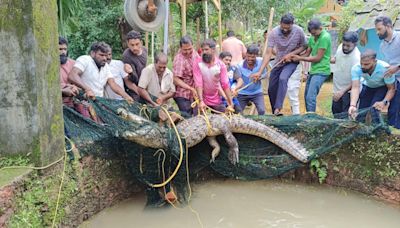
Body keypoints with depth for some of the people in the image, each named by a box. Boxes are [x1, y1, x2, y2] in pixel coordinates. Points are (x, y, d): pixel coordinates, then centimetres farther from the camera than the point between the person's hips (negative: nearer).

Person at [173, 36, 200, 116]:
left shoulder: (194, 53, 0)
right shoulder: (179, 59, -23)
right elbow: (176, 79, -27)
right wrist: (191, 89, -33)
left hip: (192, 94, 8)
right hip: (182, 95, -8)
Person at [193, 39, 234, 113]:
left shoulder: (220, 64, -6)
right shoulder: (197, 63, -10)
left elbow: (225, 84, -10)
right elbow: (198, 83, -18)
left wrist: (230, 104, -16)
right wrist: (201, 101, -29)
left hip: (217, 101, 2)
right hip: (202, 101, -1)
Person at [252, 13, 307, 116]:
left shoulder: (299, 31, -20)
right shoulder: (274, 32, -21)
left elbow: (303, 46, -4)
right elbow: (268, 53, -23)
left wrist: (291, 54, -22)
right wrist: (260, 72, -31)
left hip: (292, 61, -2)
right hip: (278, 62, 3)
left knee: (283, 79, -31)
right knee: (271, 89, 3)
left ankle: (278, 108, -31)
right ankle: (274, 113, 21)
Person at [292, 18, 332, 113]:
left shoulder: (325, 37, -14)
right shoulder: (312, 38, 11)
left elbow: (318, 58, -16)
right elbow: (307, 54, 10)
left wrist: (300, 58, -11)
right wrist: (294, 57, -7)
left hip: (321, 71, -9)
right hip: (313, 70, 9)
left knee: (310, 97, -16)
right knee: (307, 96, 12)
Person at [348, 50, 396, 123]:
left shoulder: (385, 69, -36)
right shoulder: (356, 68, -31)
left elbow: (391, 89, -25)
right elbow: (355, 87, -38)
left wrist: (384, 102, -42)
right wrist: (353, 105, -54)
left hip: (383, 87, -3)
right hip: (368, 87, 3)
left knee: (373, 111, -23)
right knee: (361, 113, 1)